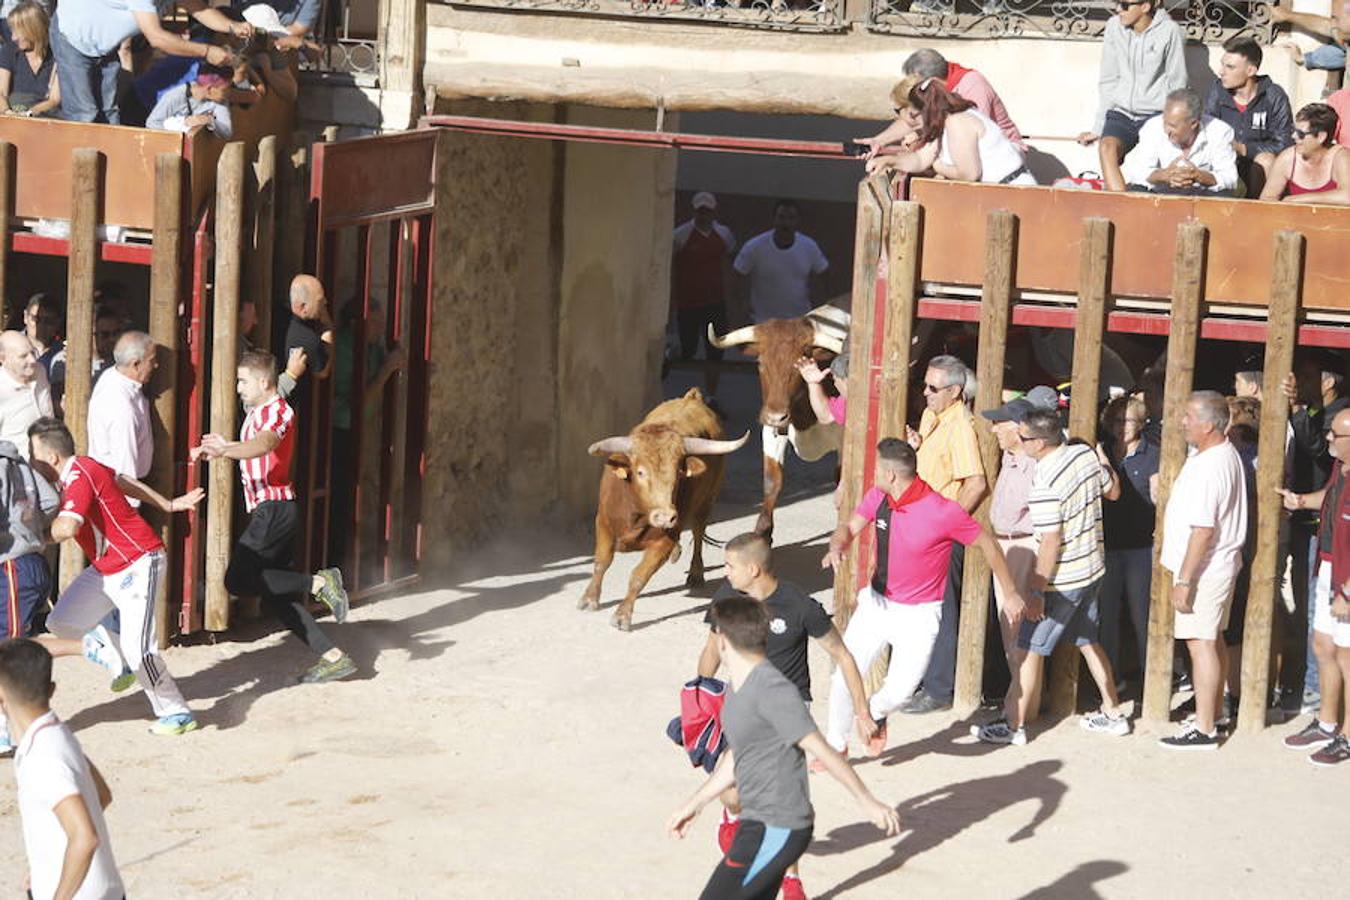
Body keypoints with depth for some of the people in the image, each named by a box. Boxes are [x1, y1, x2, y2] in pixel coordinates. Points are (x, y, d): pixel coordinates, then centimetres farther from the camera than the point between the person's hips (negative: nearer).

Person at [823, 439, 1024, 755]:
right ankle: (836, 745, 27)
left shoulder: (943, 512, -24)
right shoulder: (877, 498, -7)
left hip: (918, 614, -5)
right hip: (876, 602, 5)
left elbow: (987, 544, -12)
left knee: (899, 690, -10)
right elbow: (850, 527, 4)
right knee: (844, 677, 4)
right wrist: (837, 546, -22)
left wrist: (1010, 593, -3)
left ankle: (875, 714, 27)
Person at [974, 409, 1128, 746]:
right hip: (1094, 569, 8)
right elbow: (1113, 491, 14)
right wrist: (1104, 462, 32)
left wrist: (1037, 592, -18)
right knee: (1089, 642, 22)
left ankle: (1013, 725, 5)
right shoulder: (1085, 454, -3)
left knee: (1030, 650, 1)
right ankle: (1112, 714, 29)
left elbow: (1051, 543, -24)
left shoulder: (1045, 484, -25)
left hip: (1063, 580, -8)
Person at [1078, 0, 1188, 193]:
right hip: (1121, 113, 3)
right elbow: (1107, 82, 11)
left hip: (1155, 114, -3)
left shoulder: (1169, 32, -6)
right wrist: (1097, 129, 9)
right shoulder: (1114, 27, 4)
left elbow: (1177, 85, 0)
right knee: (1107, 147, -28)